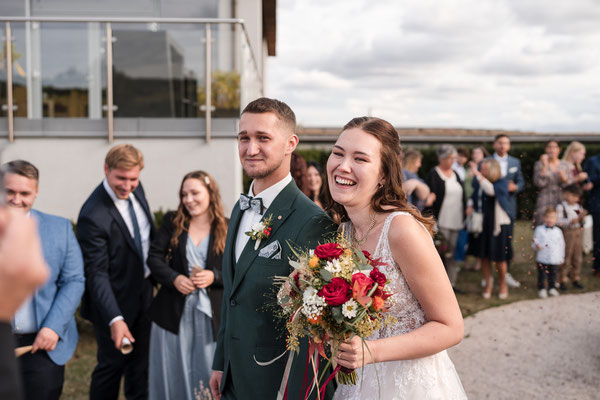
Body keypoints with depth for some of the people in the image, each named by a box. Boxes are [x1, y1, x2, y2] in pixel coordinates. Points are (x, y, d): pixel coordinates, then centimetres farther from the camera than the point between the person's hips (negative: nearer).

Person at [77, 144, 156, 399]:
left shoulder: (135, 189, -5)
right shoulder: (93, 215, -27)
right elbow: (97, 273, -28)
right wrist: (114, 319, -35)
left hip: (144, 292, 7)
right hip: (115, 300, -7)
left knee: (140, 362, 20)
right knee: (111, 364, 8)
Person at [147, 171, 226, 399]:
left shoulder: (226, 228, -1)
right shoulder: (172, 222, 4)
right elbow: (154, 257, 1)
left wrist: (214, 276, -18)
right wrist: (174, 278, -15)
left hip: (210, 313, -1)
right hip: (173, 311, 1)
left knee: (208, 371, 7)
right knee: (173, 371, 11)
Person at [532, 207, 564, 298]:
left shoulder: (558, 231, 5)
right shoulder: (539, 229, -3)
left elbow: (561, 245, 12)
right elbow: (535, 242, -2)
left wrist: (561, 257, 12)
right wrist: (536, 246, -25)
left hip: (554, 259, 3)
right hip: (542, 259, -2)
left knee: (552, 274, 13)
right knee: (542, 275, 3)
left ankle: (552, 288, 28)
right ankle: (542, 289, 15)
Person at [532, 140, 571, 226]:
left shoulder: (564, 164, 11)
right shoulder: (539, 164, 4)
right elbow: (539, 183, -9)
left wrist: (564, 178, -10)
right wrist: (545, 166, -11)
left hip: (562, 201, 3)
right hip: (545, 202, -2)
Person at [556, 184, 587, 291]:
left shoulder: (579, 206, 9)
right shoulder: (561, 207, -9)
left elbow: (582, 221, 15)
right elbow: (559, 221, -17)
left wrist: (582, 217, -6)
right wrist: (571, 221, -26)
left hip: (578, 233, 6)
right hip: (567, 233, -6)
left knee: (577, 258, 11)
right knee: (566, 258, 0)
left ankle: (575, 279, 24)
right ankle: (562, 281, 10)